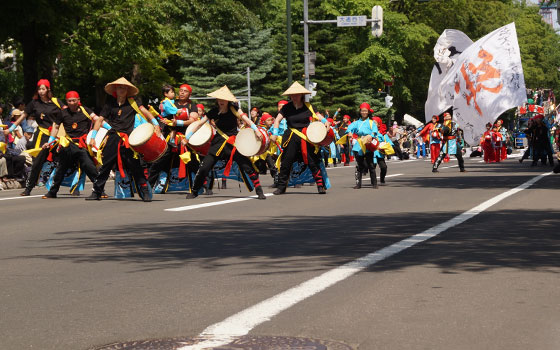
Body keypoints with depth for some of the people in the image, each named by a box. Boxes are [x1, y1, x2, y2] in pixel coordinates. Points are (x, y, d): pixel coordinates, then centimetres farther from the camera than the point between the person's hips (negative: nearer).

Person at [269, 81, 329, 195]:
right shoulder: (287, 108, 2)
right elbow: (277, 120, -1)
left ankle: (321, 185, 4)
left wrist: (325, 121, -12)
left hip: (307, 138, -1)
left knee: (313, 162, -3)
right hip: (291, 139, 1)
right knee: (286, 162, 2)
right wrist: (275, 133, -14)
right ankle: (281, 186, 12)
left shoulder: (308, 106, 2)